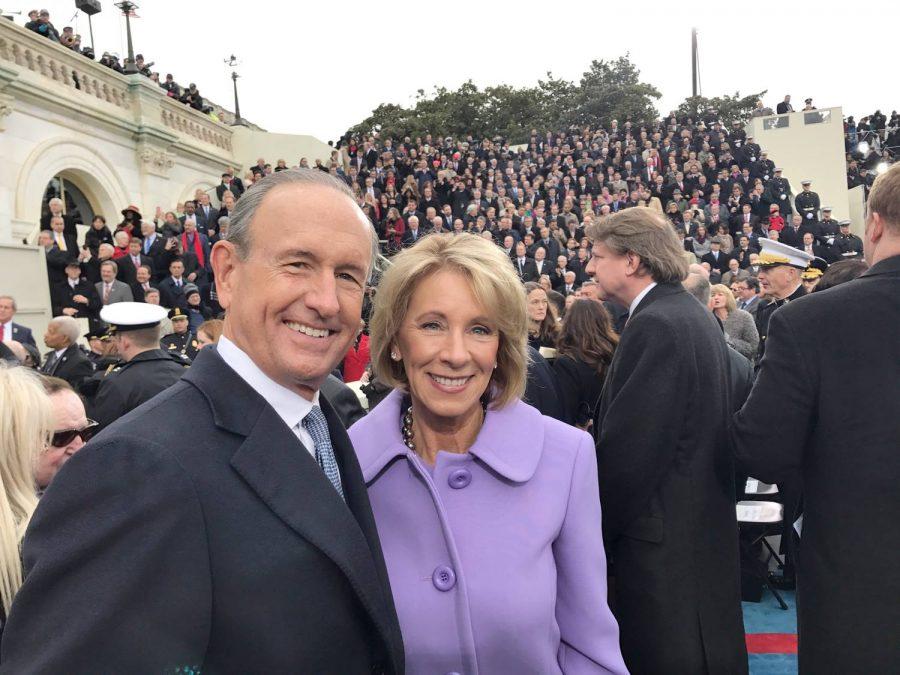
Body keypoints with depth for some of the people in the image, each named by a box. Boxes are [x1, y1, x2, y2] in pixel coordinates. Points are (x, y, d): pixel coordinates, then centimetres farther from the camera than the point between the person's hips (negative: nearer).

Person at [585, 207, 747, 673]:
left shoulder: (655, 325, -21)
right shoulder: (694, 314, 10)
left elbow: (628, 448, -23)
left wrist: (593, 531, -12)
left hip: (666, 535, -10)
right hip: (704, 525, 10)